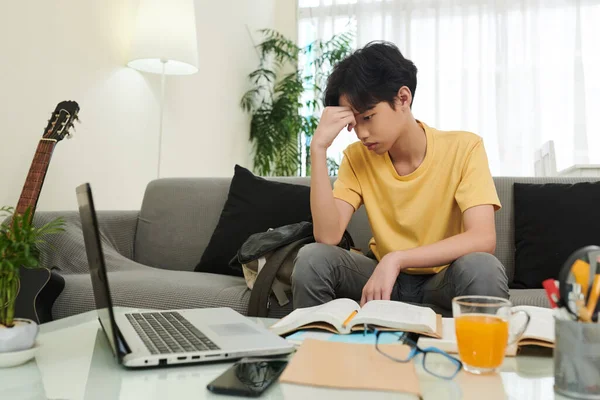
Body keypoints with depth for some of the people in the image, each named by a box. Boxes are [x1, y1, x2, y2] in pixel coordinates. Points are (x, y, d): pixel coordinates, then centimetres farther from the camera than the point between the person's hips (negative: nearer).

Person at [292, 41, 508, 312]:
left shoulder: (464, 148, -16)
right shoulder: (357, 157, -8)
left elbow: (483, 239, -27)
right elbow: (327, 237, -20)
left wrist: (396, 258, -37)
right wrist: (318, 148, -26)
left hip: (442, 278, -2)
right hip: (383, 275, 2)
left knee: (481, 267, -34)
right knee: (312, 257, -24)